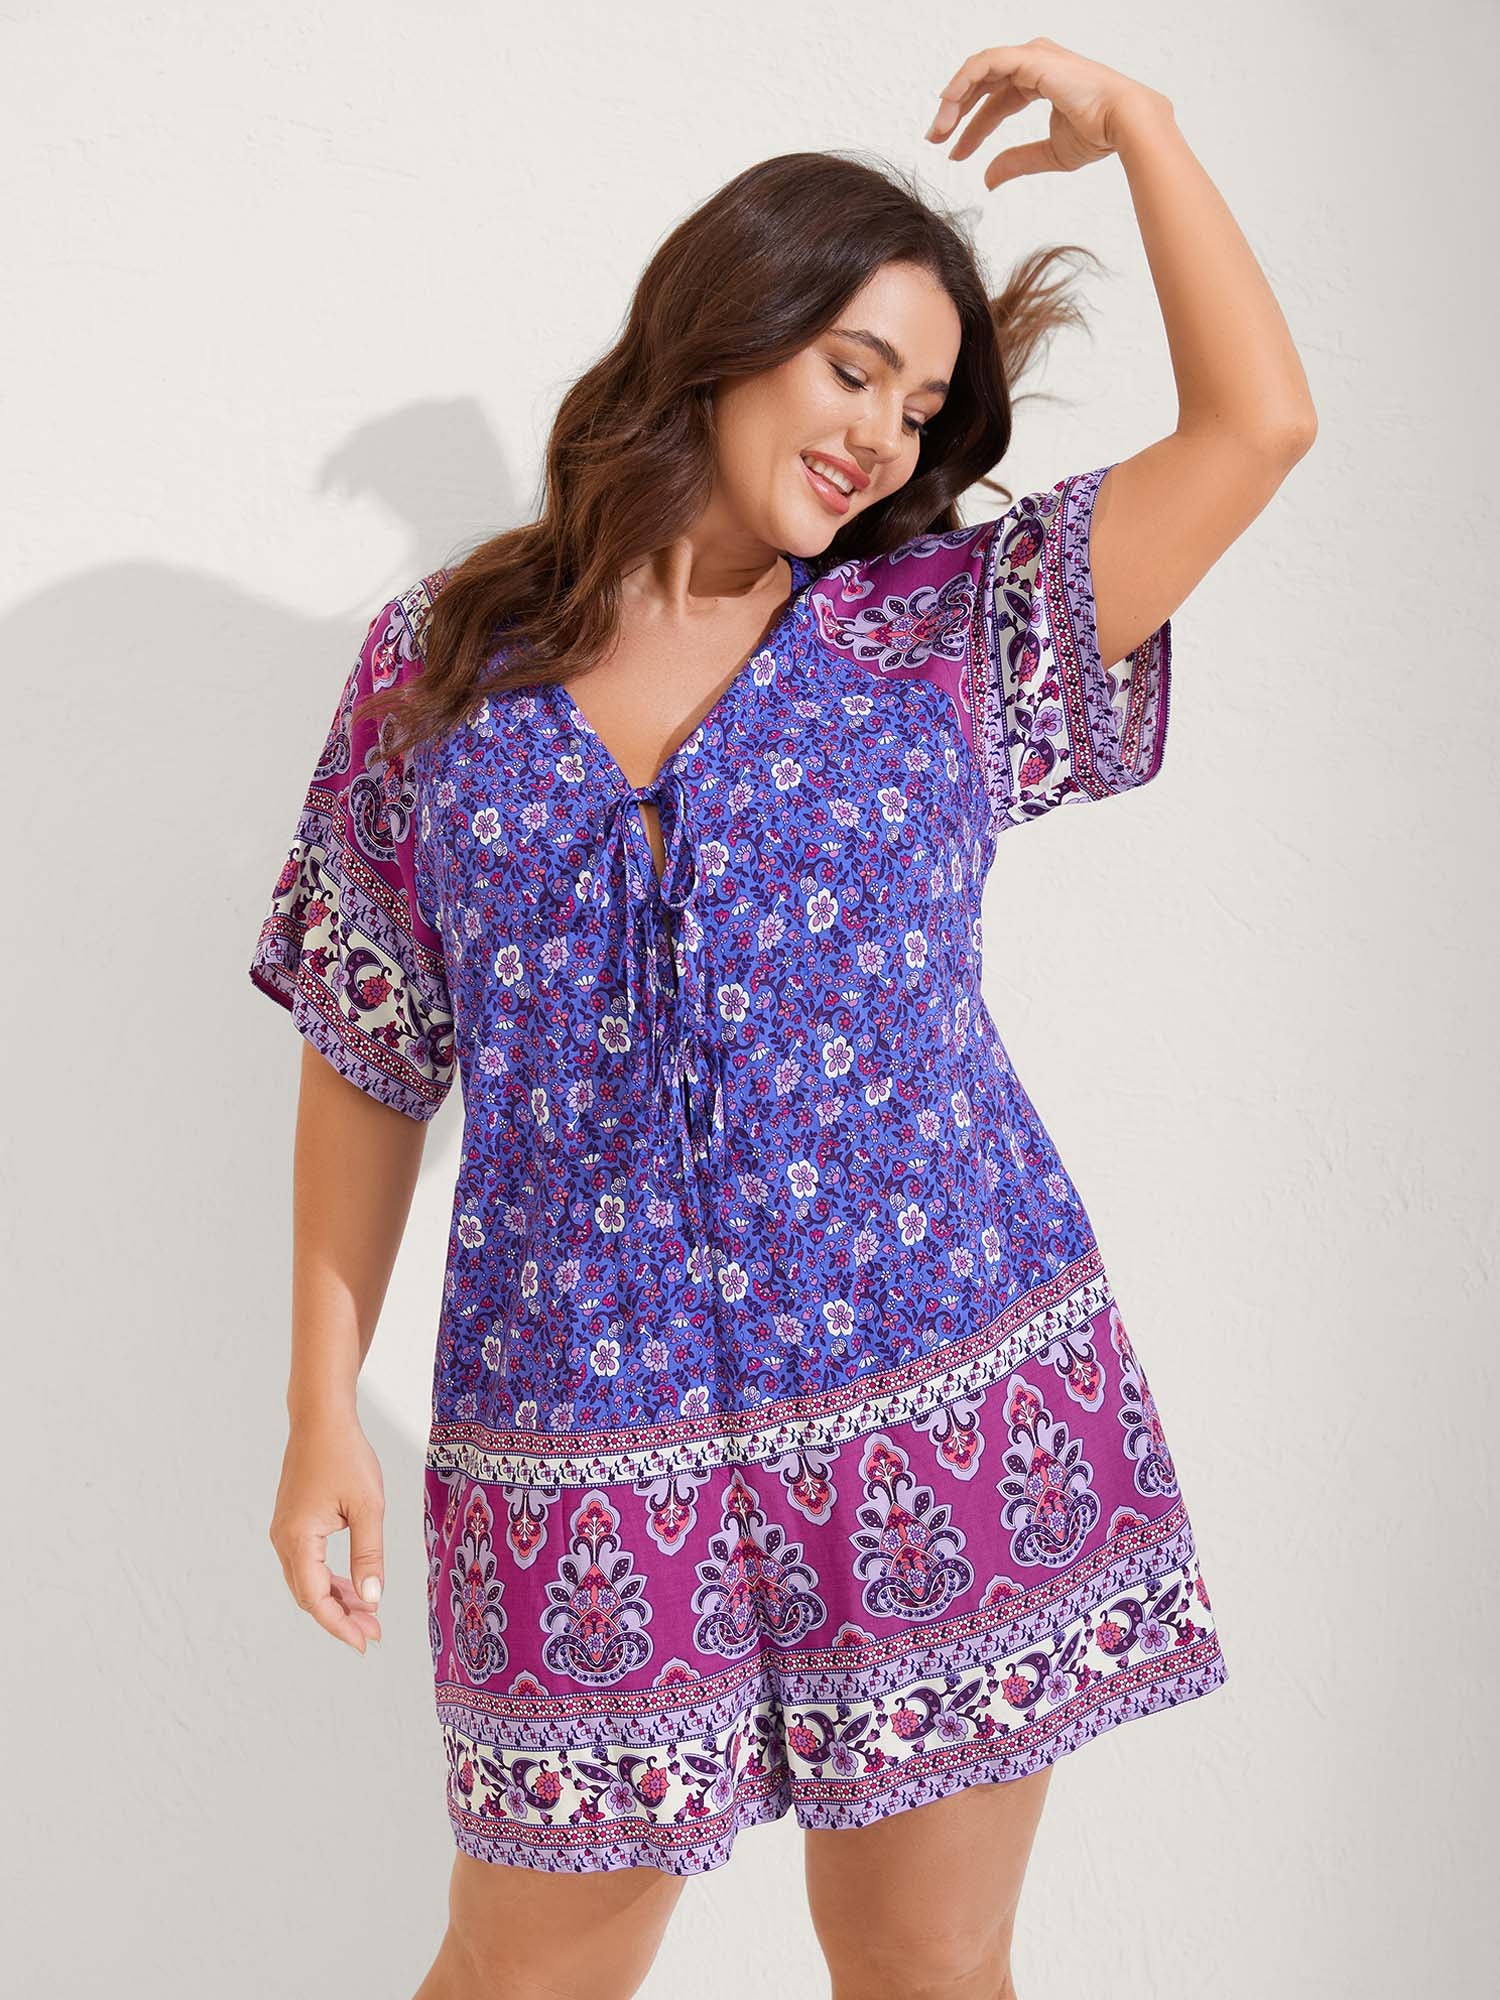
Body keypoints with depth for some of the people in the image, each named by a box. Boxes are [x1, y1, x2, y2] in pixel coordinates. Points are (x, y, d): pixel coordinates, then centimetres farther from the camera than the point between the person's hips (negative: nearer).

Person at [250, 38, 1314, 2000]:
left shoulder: (947, 637, 4)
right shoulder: (435, 669, 3)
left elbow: (1257, 420, -2)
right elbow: (366, 1066, 5)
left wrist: (1134, 118, 4)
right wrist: (325, 1413, 4)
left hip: (949, 1401, 1)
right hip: (584, 1450, 0)